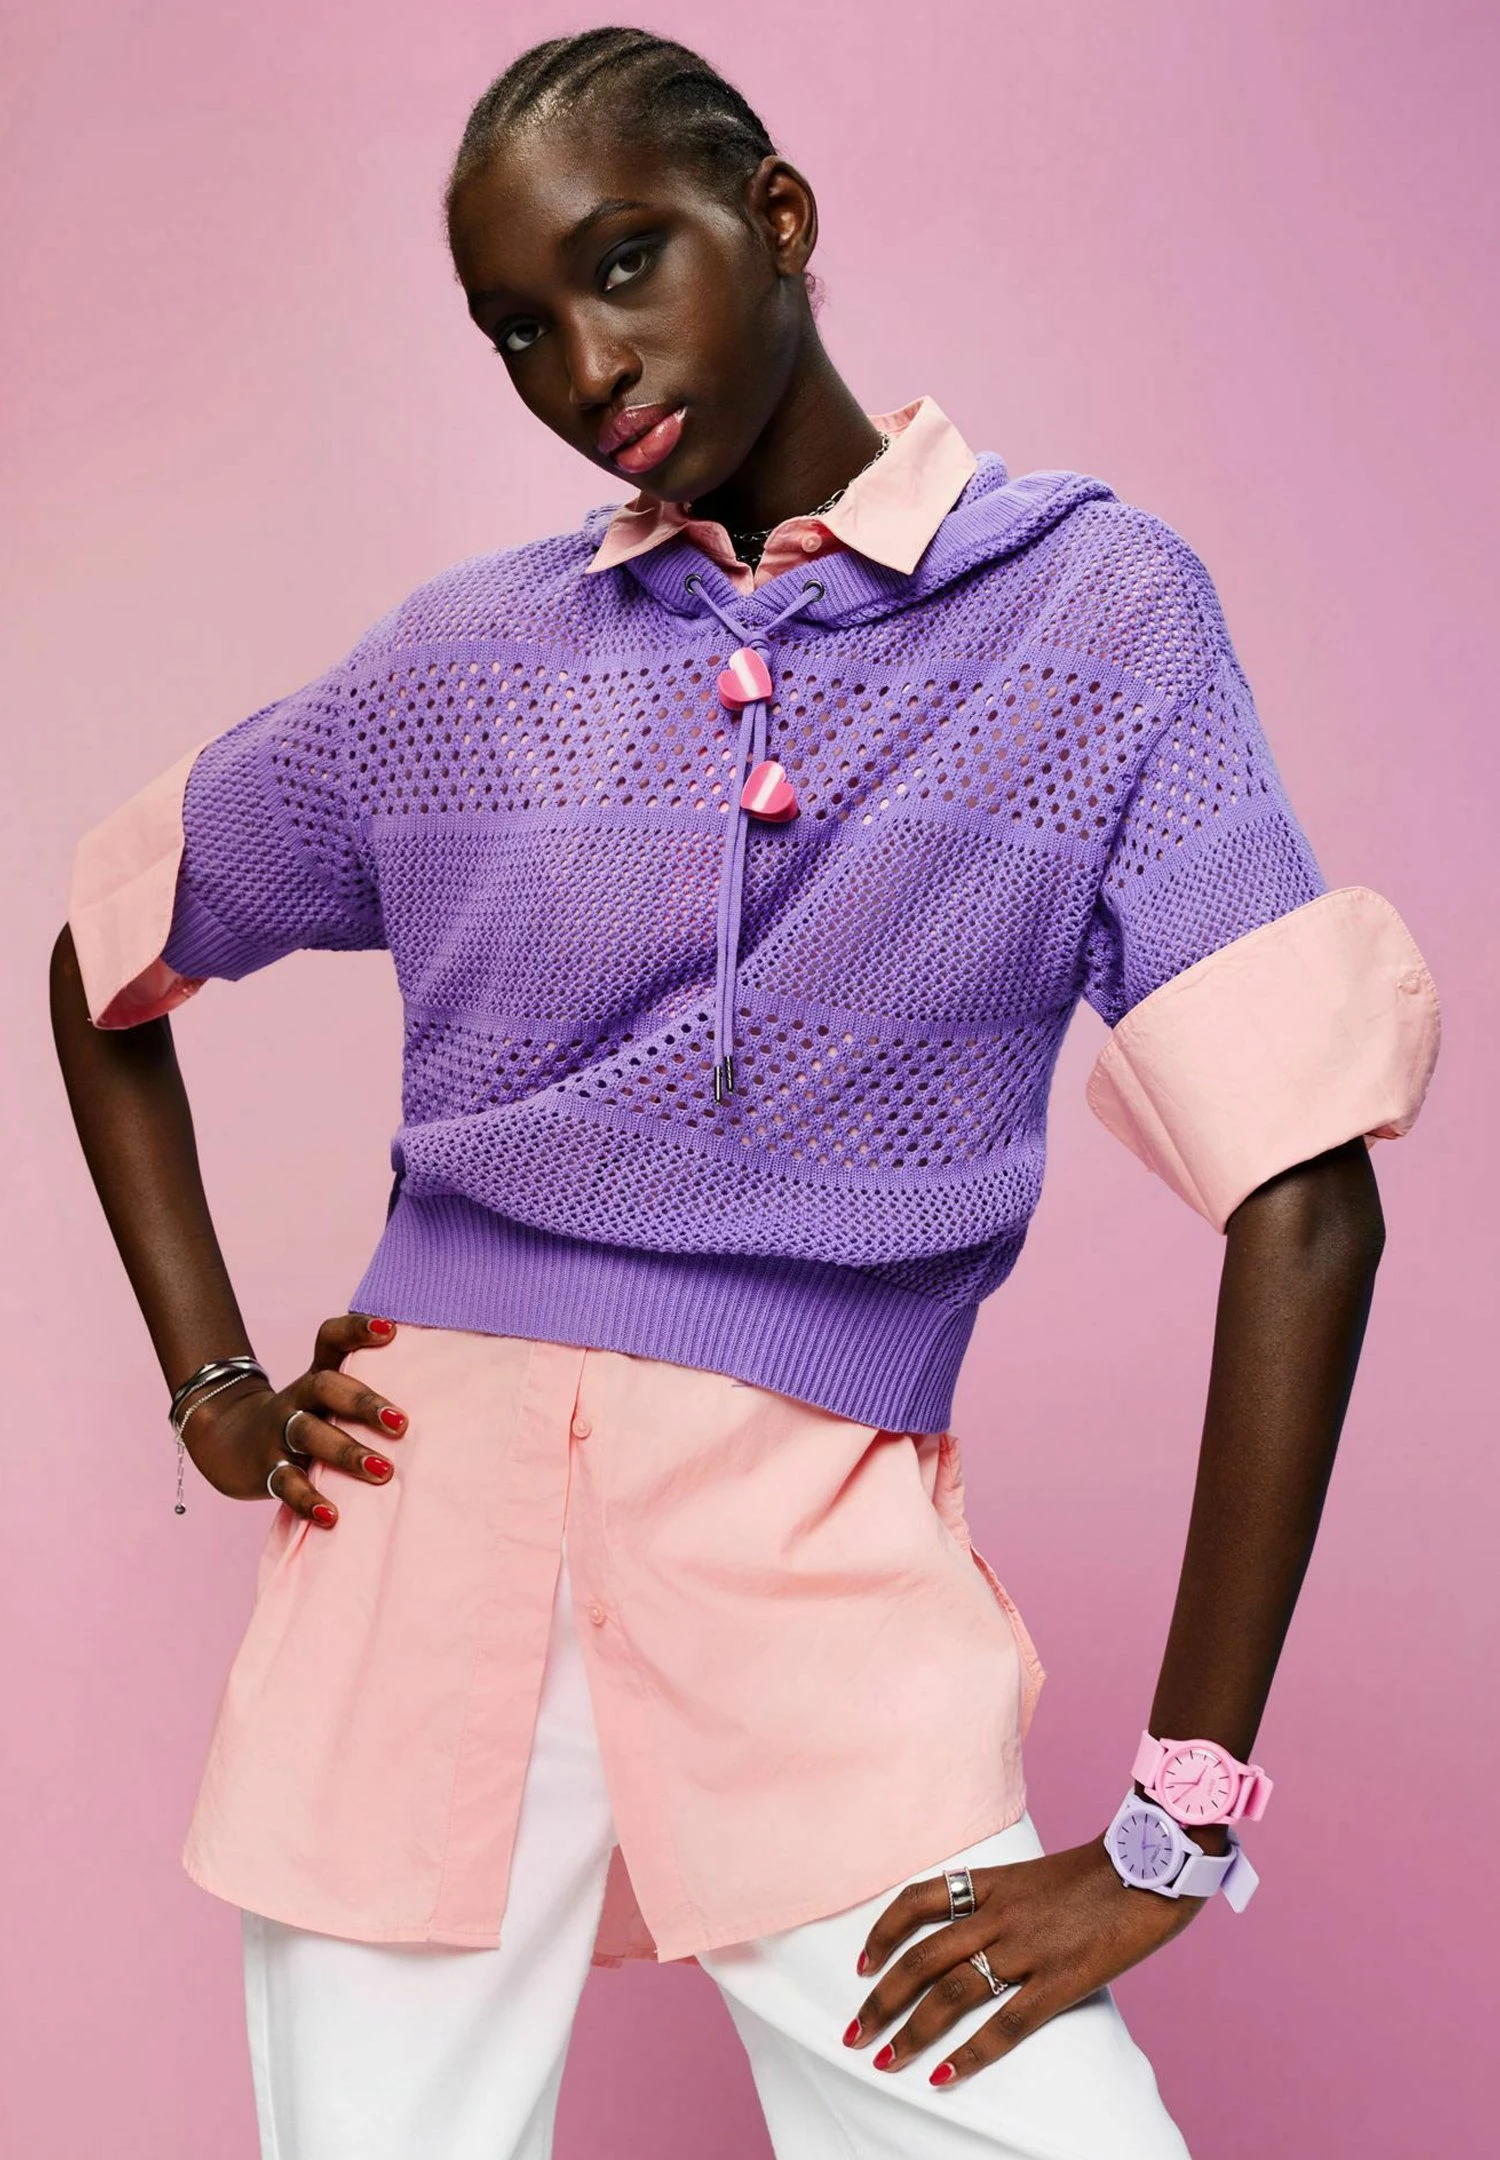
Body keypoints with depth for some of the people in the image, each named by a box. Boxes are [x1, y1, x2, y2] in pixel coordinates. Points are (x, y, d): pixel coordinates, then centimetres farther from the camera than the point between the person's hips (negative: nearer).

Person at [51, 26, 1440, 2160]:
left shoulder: (1101, 606, 0)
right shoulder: (456, 662, 8)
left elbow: (1305, 1195, -6)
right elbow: (106, 967, 22)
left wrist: (1173, 1830, -9)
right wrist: (211, 1380, 9)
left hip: (829, 1568, -2)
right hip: (426, 1516, 2)